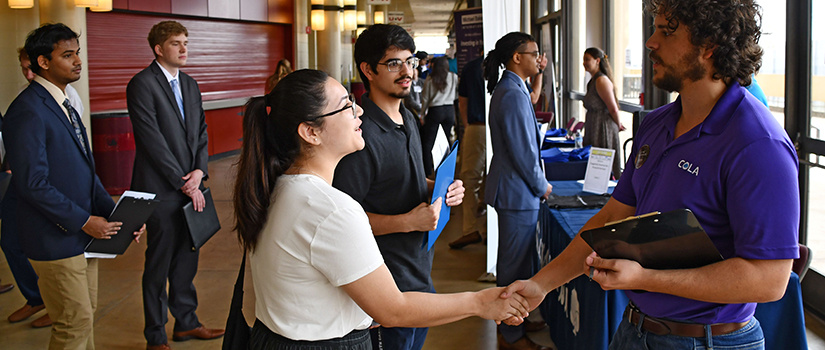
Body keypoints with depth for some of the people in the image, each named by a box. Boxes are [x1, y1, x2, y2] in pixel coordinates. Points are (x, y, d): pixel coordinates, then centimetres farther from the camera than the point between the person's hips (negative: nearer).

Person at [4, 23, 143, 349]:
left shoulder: (65, 105, 14)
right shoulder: (28, 111, -17)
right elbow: (34, 184, -22)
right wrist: (84, 221, -17)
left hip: (83, 235, 9)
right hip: (56, 240, -9)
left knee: (85, 315, 16)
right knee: (75, 323, -1)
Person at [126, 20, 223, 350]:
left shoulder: (189, 84, 14)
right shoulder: (142, 84, -10)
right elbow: (154, 141, -15)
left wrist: (199, 171, -3)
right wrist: (185, 184, -14)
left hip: (190, 187, 7)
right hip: (162, 190, -7)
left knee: (186, 260, 16)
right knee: (159, 265, 3)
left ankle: (186, 322, 30)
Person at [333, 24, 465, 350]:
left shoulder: (407, 119, 9)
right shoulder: (363, 134, -23)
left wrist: (438, 188, 3)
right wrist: (407, 222, -25)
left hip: (419, 271, 9)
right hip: (388, 285, -9)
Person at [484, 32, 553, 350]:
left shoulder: (507, 89, 11)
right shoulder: (513, 95, -22)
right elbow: (523, 151, -21)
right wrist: (541, 186, -8)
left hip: (511, 189, 11)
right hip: (519, 192, -11)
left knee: (514, 261, 21)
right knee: (515, 264, 0)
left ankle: (511, 322, 35)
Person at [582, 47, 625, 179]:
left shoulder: (602, 80, -16)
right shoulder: (593, 80, 14)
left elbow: (613, 109, -16)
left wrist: (618, 125, -2)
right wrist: (618, 124, 16)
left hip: (604, 128, -10)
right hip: (593, 129, 10)